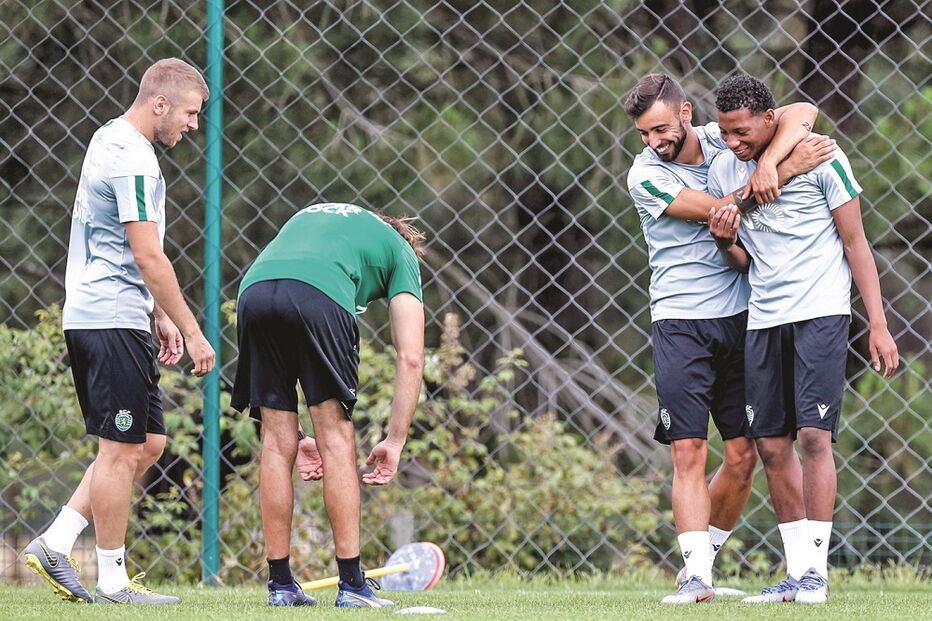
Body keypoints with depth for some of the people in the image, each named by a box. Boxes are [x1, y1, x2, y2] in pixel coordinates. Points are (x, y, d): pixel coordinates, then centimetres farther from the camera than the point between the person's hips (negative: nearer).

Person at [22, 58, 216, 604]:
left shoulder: (111, 141, 17)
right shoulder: (133, 160, -16)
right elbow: (148, 258, -19)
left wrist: (160, 317, 22)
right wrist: (190, 331, -14)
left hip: (88, 315, 10)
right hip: (115, 321, -10)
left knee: (148, 443, 12)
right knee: (121, 450, -3)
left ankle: (55, 543, 9)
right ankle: (112, 580, 3)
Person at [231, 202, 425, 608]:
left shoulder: (311, 216, 41)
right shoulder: (399, 250, 29)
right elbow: (410, 357, 16)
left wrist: (297, 436, 36)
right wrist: (395, 441, 21)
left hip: (254, 290, 4)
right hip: (319, 298, -4)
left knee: (277, 444, 13)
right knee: (336, 443, 6)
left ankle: (280, 583, 16)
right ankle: (352, 585, 6)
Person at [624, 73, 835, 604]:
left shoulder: (723, 139, 4)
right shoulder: (646, 176, -6)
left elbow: (802, 113, -4)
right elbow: (719, 209, -15)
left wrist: (767, 163, -22)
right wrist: (787, 169, -18)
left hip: (740, 319, 3)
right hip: (681, 325, -3)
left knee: (744, 456, 2)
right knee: (689, 450, -12)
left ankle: (703, 556, 17)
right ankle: (697, 575, -15)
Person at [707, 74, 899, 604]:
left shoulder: (821, 159, -7)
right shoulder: (724, 171, 8)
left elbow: (856, 243, -3)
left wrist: (879, 325, -6)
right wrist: (725, 242, -8)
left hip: (821, 312, -5)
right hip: (764, 318, 6)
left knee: (814, 436, -14)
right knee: (772, 446, 3)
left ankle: (817, 571, -11)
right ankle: (797, 572, 9)